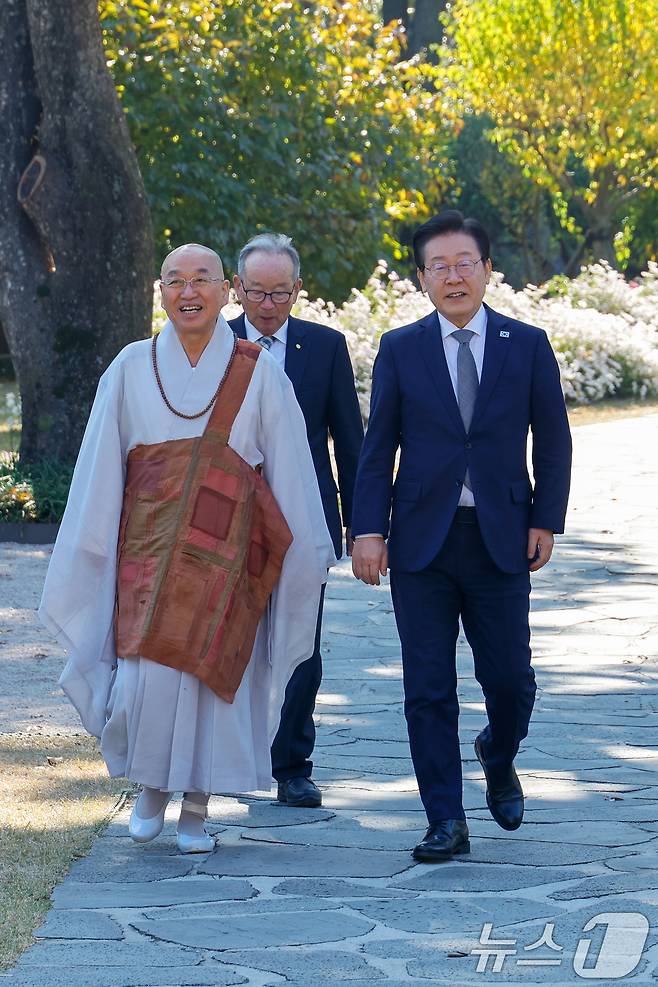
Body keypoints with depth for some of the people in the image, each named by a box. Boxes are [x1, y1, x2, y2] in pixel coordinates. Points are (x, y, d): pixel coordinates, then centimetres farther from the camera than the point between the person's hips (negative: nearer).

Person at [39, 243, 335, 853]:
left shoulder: (259, 373, 2)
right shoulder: (132, 369, 5)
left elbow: (288, 472, 5)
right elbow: (100, 472, 9)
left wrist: (308, 552, 6)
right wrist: (90, 552, 8)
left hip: (227, 555, 0)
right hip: (149, 552, 0)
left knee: (214, 676, -2)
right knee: (146, 680, -10)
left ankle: (196, 810, 17)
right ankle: (150, 788, 18)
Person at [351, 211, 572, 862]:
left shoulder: (528, 345, 5)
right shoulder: (400, 349, 5)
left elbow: (552, 442, 7)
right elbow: (378, 447, 4)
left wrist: (544, 522, 0)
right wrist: (368, 529, -5)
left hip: (501, 540, 0)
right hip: (422, 540, 0)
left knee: (509, 678, 2)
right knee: (428, 689, 0)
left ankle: (498, 760, 35)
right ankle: (446, 822, 8)